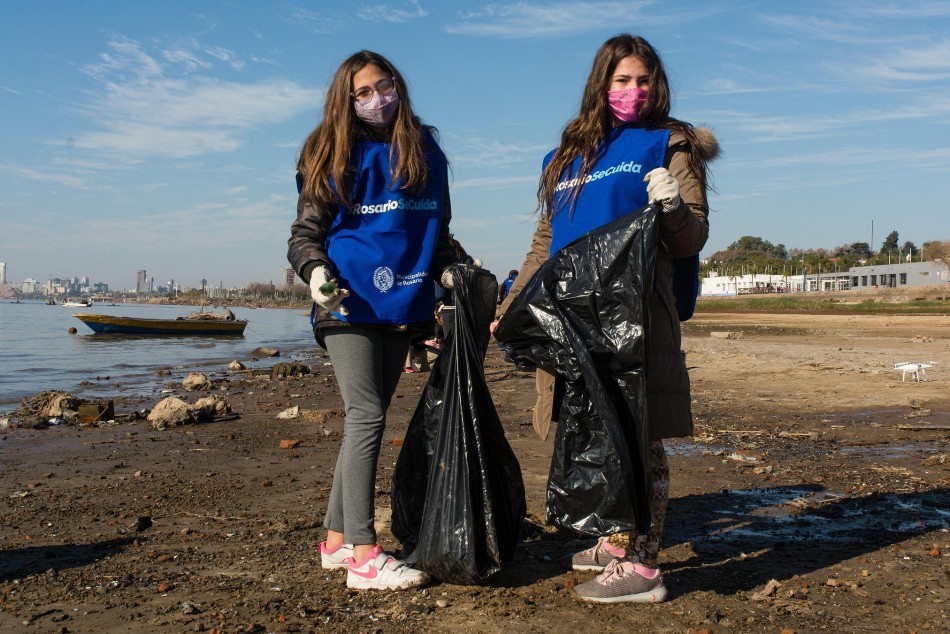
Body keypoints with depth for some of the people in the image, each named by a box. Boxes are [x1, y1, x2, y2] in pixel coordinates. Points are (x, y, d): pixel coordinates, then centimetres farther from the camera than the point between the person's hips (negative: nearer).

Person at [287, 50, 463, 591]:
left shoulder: (427, 153, 13)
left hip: (402, 306, 5)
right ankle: (363, 555, -7)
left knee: (368, 421, 9)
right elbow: (304, 234, 1)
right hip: (350, 303, -5)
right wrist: (316, 270, -19)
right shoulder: (334, 156, 2)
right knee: (367, 417, -12)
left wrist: (448, 270, 2)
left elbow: (437, 231, 19)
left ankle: (337, 538, 20)